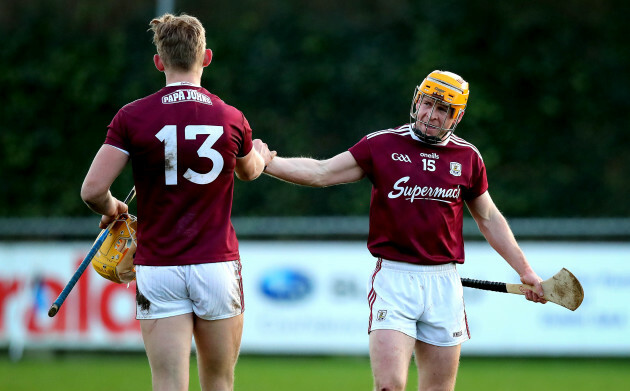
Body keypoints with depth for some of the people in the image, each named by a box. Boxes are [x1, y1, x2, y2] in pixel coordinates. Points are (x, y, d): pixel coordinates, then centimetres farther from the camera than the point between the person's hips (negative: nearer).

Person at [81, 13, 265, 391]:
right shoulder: (231, 119, 0)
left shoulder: (132, 117, -6)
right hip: (218, 264, 1)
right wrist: (260, 155, 46)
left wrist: (112, 210, 13)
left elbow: (93, 190, -10)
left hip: (158, 269, -1)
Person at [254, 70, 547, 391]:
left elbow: (489, 219, 20)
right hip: (393, 279, -3)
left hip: (444, 283, 3)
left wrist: (524, 270, 20)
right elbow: (321, 173, 0)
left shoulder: (467, 157, 9)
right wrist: (268, 163, -14)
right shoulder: (383, 145, 2)